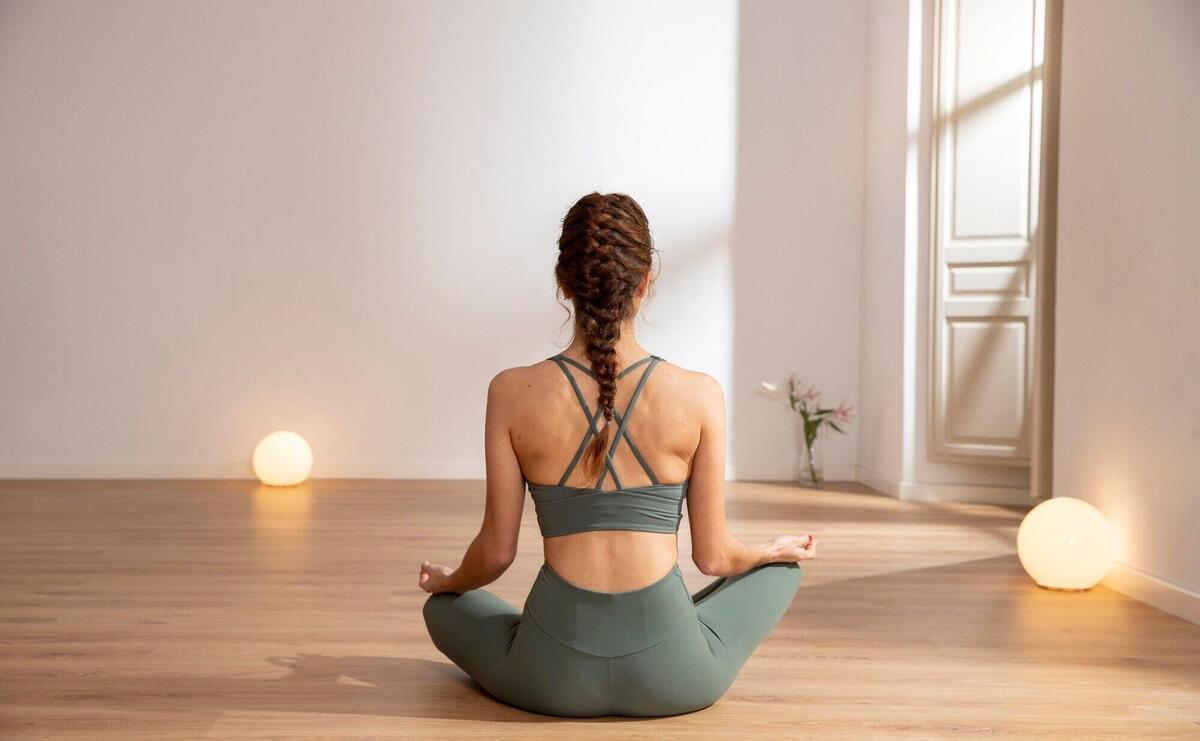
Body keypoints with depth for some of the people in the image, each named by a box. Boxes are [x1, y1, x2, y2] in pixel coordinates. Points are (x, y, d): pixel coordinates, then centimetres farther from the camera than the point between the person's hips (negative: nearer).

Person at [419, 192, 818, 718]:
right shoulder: (699, 395, -9)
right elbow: (713, 556, -1)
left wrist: (446, 580, 23)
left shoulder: (512, 393, -8)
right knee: (780, 569, 29)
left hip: (551, 679, 1)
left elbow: (496, 552, -1)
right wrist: (778, 549, 23)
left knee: (444, 607, 33)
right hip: (670, 679, 0)